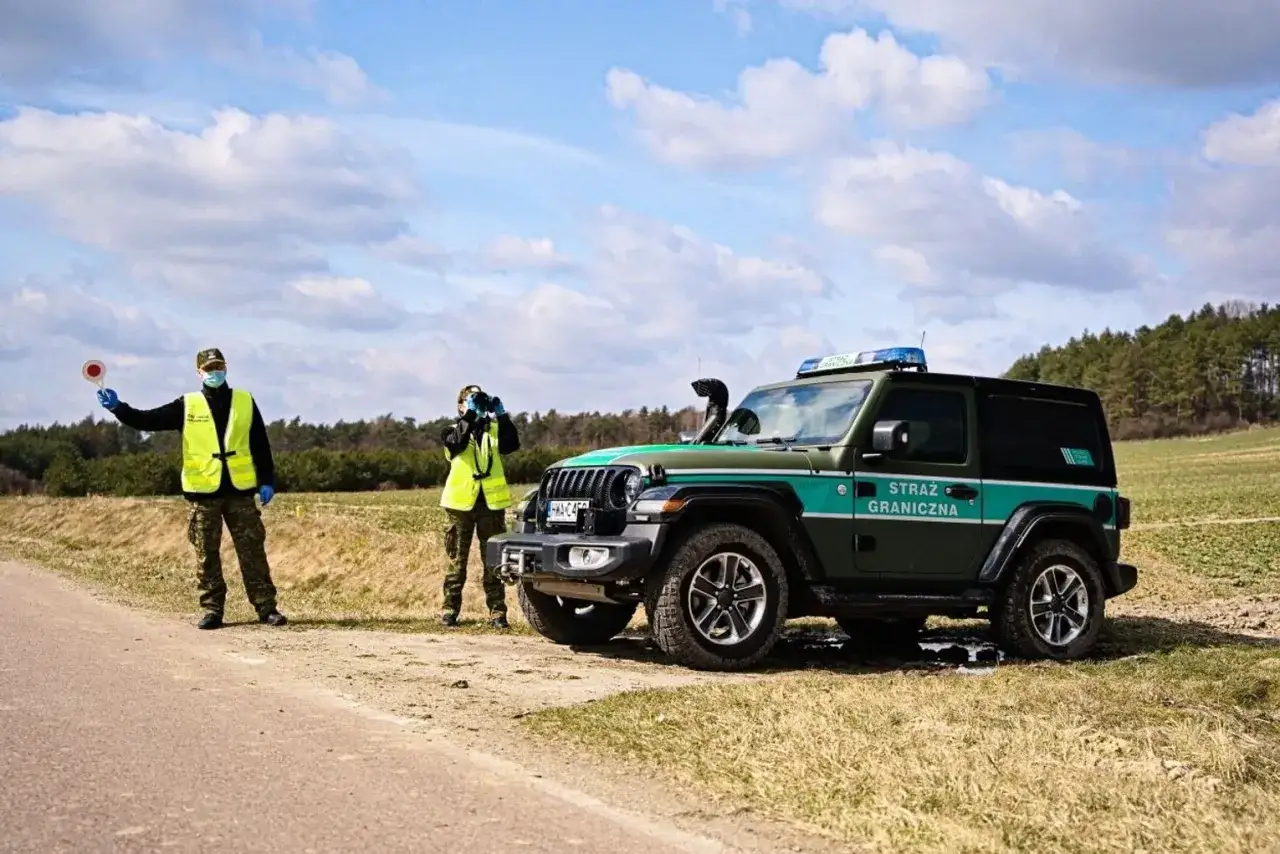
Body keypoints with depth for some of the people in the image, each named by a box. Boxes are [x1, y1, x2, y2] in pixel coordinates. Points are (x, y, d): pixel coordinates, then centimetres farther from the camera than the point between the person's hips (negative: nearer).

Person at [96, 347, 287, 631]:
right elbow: (147, 421, -1)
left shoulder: (245, 402, 6)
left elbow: (261, 446, 7)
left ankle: (266, 607, 5)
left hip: (240, 491, 0)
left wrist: (267, 481, 2)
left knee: (253, 551, 1)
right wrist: (118, 408, -16)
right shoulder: (187, 406, 4)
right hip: (203, 493, 0)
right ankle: (212, 609, 13)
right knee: (207, 555, 5)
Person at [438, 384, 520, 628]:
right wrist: (470, 415, -23)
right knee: (457, 559, 5)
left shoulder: (493, 429, 12)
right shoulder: (453, 430, 6)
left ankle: (497, 612, 5)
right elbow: (457, 443, -18)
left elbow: (512, 445, -8)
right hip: (461, 502, -1)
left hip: (491, 502, 2)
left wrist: (501, 416, -15)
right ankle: (450, 610, 11)